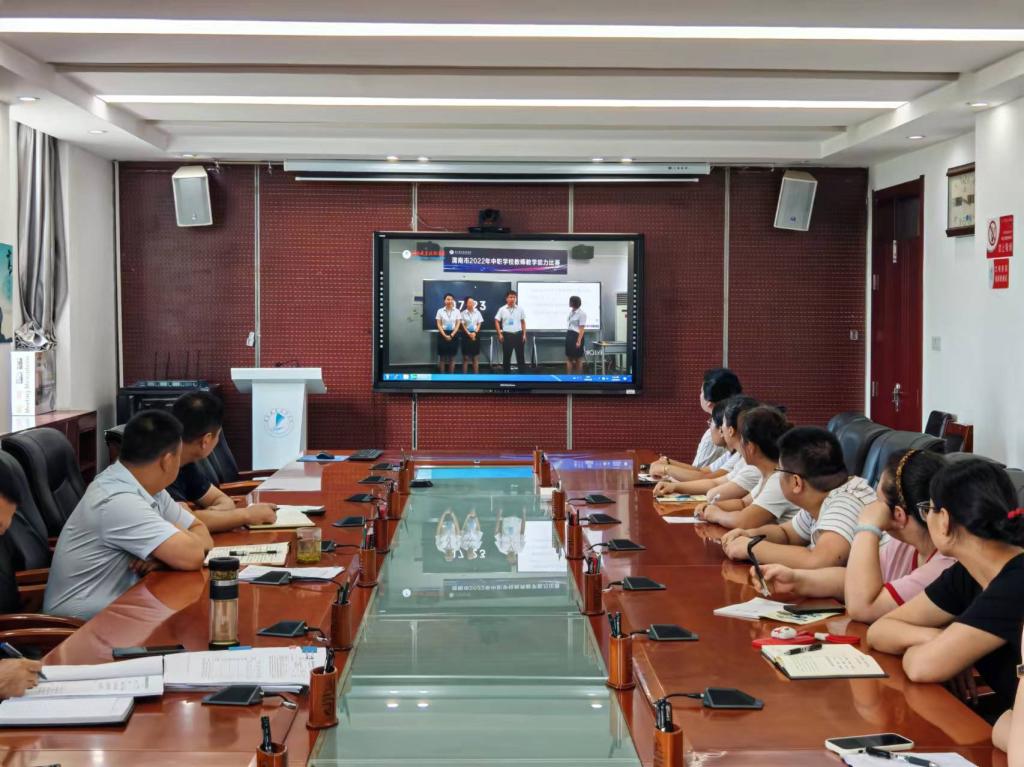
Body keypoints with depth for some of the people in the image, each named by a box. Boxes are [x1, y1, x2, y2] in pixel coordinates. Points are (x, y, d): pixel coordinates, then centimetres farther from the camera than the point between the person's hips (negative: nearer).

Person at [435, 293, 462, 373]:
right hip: (443, 335, -1)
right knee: (442, 357, 2)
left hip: (453, 335, 1)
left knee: (452, 357, 5)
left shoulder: (457, 311, 2)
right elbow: (439, 325, -3)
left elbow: (458, 324, -1)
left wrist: (451, 335, -12)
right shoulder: (440, 311, 0)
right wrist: (445, 335, -14)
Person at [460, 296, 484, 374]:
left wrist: (475, 333, -10)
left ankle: (476, 374, 8)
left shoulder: (477, 312, 3)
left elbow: (479, 324, 4)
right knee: (466, 356, 1)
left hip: (475, 334, 2)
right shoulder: (463, 313, -3)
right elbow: (463, 325, -4)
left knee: (476, 356, 4)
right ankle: (464, 374, 5)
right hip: (466, 334, -2)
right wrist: (469, 334, -14)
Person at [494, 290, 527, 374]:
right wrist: (500, 334, -4)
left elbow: (523, 322, 11)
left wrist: (524, 334, 5)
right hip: (507, 335, -1)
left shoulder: (520, 309, 5)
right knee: (506, 356, 5)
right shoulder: (502, 310, -1)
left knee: (520, 356, 3)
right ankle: (507, 374, 14)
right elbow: (497, 321, 2)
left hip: (518, 334, 1)